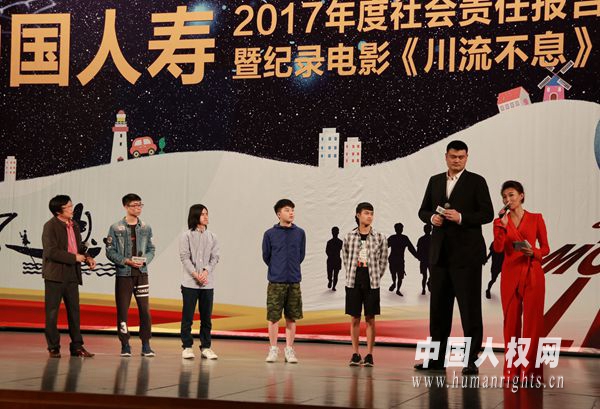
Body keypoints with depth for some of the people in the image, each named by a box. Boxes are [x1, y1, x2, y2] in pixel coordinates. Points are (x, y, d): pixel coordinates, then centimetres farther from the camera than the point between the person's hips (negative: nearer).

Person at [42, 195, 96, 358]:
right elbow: (51, 251, -18)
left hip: (72, 274, 7)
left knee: (74, 310, 8)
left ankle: (77, 346, 12)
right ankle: (53, 347, 7)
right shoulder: (50, 226, -9)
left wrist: (87, 258, 1)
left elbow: (80, 247, 22)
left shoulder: (74, 225, 13)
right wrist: (74, 258, -17)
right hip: (55, 274, -7)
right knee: (52, 312, 1)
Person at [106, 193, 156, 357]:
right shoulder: (116, 228, -1)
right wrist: (126, 261, -15)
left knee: (145, 309, -2)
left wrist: (144, 260, -10)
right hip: (123, 274, -2)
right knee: (122, 310, 1)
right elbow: (110, 251, -3)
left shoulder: (146, 228, 8)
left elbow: (151, 249, 10)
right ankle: (125, 345, 10)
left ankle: (146, 345, 6)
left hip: (141, 273, 2)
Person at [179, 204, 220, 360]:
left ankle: (205, 347, 12)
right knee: (187, 317, 0)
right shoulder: (186, 235, 0)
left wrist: (206, 271, -11)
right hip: (190, 282, -3)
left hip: (208, 283, 3)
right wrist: (195, 274, -15)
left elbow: (215, 257, 5)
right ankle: (187, 347, 6)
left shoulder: (212, 236, 10)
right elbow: (184, 257, -5)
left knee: (206, 317, 5)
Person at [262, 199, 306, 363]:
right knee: (273, 317, 1)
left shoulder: (300, 233, 5)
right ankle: (273, 349, 11)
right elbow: (266, 256, 6)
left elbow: (301, 255, 14)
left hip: (294, 282, 2)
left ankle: (289, 349, 12)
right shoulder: (270, 234, -2)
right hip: (275, 282, -2)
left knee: (292, 317, 5)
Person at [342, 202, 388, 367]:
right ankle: (355, 354, 11)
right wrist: (352, 276, 5)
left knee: (370, 319, 1)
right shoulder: (349, 237, 3)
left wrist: (375, 278, 1)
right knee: (354, 318, 4)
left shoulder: (379, 238, 1)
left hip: (371, 282, -1)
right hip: (353, 281, 1)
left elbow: (383, 261, 5)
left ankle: (369, 355, 5)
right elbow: (346, 259, 10)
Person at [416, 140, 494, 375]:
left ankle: (471, 360, 1)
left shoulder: (476, 182, -1)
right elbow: (423, 210, 16)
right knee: (438, 306, 9)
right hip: (440, 254, 5)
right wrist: (431, 217, -6)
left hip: (467, 254, -5)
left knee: (470, 308, -3)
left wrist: (461, 217, -19)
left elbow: (487, 214, -6)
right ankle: (436, 358, 17)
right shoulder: (435, 181, 14)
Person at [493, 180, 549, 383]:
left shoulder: (536, 219, 3)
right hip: (510, 274, 1)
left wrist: (533, 252, -13)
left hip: (532, 274, -1)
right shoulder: (501, 221, 7)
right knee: (511, 320, 2)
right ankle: (512, 368, 8)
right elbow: (498, 248, -6)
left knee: (532, 320, -4)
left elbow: (545, 248, 7)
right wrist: (502, 225, -15)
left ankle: (530, 369, 1)